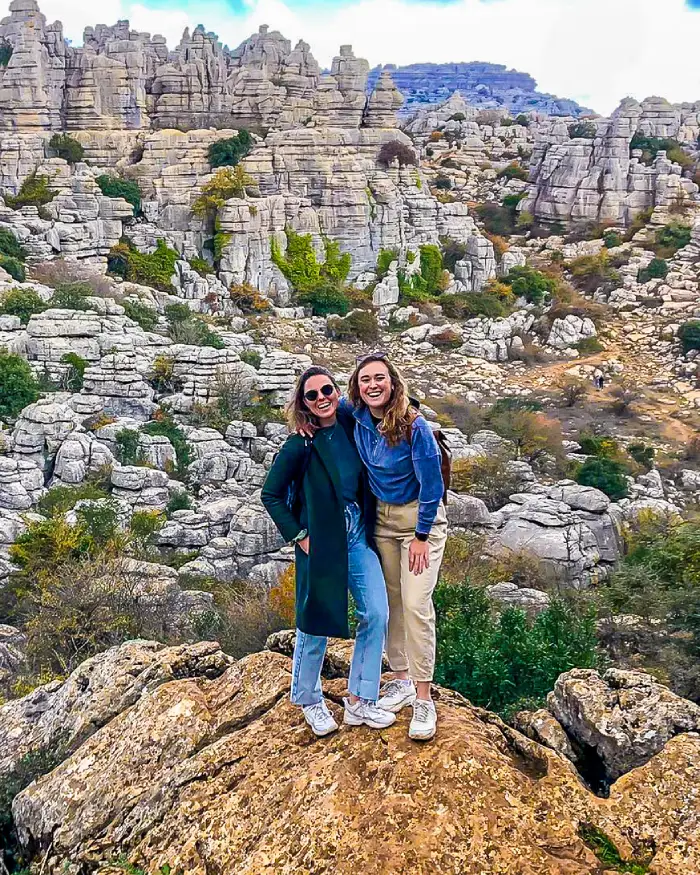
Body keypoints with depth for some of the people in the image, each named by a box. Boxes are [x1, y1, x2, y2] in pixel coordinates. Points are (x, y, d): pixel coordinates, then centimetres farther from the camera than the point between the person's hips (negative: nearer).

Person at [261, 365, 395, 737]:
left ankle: (359, 702, 16)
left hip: (359, 537, 5)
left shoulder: (352, 426, 0)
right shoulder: (300, 445, -13)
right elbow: (271, 494, -6)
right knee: (316, 622, 6)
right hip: (321, 542, -5)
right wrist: (298, 536, -10)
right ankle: (309, 701, 31)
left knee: (376, 614, 0)